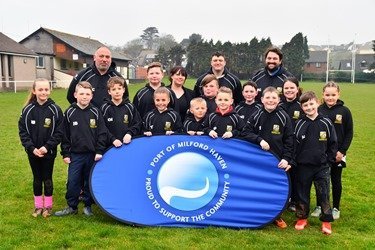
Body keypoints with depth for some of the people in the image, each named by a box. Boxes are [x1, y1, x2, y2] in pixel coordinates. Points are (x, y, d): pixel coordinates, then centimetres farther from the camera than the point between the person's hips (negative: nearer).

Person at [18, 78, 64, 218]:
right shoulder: (28, 110, -5)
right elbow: (22, 131, -3)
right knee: (37, 179, 14)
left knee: (47, 179, 10)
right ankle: (38, 205, 28)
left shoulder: (55, 110, -10)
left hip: (49, 152, -2)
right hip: (32, 152, 2)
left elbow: (59, 132, -10)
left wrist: (47, 146, -18)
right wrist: (32, 148, -12)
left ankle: (48, 205, 25)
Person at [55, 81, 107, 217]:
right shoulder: (70, 112, -1)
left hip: (92, 154, 0)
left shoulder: (96, 112, -2)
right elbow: (65, 135, 2)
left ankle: (88, 205, 26)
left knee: (90, 181, 11)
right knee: (72, 182, 4)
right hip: (75, 154, 0)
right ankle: (72, 206, 21)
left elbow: (102, 133, -2)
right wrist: (65, 153, 1)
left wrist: (99, 151, -7)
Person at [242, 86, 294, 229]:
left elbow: (289, 140, -2)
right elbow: (246, 133, -2)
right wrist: (259, 140, -17)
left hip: (278, 159, 0)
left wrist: (287, 158, -9)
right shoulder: (256, 116, -1)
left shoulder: (284, 117, -3)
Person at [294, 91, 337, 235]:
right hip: (303, 166, 1)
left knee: (324, 194, 4)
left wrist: (330, 160, 1)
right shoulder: (300, 124, -2)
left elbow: (333, 143, 4)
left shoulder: (326, 123, -3)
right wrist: (295, 160, 1)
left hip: (322, 166, -1)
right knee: (302, 193, 11)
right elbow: (294, 144, 4)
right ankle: (302, 218, 26)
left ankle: (326, 221, 19)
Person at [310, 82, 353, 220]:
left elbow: (349, 133, -2)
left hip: (337, 153, -1)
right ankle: (319, 206, 26)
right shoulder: (318, 110, -4)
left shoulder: (344, 111, -6)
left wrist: (342, 151, -10)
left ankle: (335, 208, 25)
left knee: (336, 181, 11)